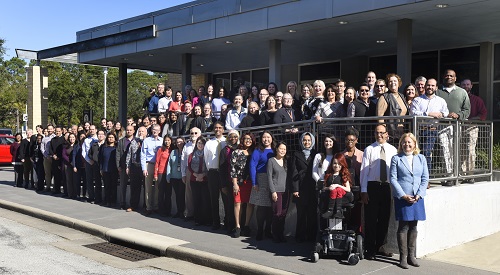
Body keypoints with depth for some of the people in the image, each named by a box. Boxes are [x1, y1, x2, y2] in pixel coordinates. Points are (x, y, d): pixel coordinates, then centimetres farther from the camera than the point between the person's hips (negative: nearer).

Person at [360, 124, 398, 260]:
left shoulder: (392, 150, 6)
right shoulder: (369, 149, 0)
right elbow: (364, 171, -3)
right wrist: (364, 191, -8)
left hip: (387, 186, 3)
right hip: (372, 186, -3)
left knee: (384, 218, 10)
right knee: (371, 218, -1)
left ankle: (379, 247, 25)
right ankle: (370, 250, 8)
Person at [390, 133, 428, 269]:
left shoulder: (421, 158, 10)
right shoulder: (396, 159, 1)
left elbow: (425, 178, 7)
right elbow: (393, 179, -4)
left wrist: (419, 195, -6)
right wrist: (403, 195, -12)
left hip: (417, 198, 3)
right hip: (402, 198, -3)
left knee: (413, 227, 8)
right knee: (403, 227, -1)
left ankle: (412, 255, 17)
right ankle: (403, 257, 6)